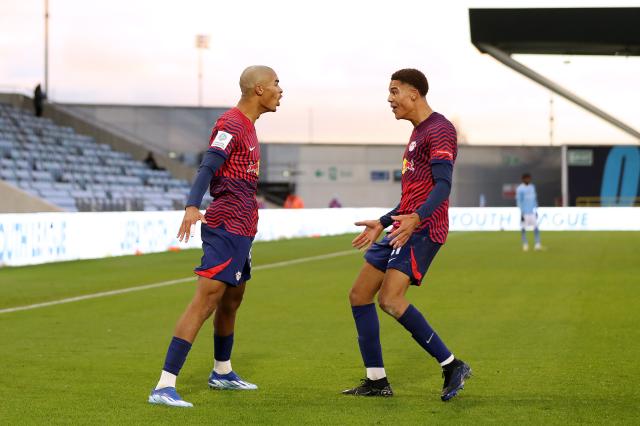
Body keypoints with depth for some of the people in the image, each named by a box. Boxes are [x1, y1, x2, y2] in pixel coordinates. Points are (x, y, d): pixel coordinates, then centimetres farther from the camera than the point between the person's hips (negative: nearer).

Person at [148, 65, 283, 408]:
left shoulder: (246, 125, 17)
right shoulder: (231, 124, -13)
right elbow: (207, 167, -25)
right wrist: (192, 206, -39)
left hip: (240, 229, 10)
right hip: (227, 226, -10)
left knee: (231, 300, 22)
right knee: (207, 299, -16)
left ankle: (222, 373, 40)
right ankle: (164, 386, -20)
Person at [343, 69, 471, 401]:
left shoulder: (439, 130, -10)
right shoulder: (418, 133, 22)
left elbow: (442, 185, -21)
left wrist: (416, 217, -35)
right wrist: (382, 223, 29)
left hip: (422, 230, -11)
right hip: (404, 227, 11)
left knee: (390, 300, -22)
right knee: (359, 296, 8)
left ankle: (452, 367, -13)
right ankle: (376, 382, 13)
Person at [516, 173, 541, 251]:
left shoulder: (532, 187, 12)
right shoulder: (520, 189, -8)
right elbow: (518, 201, -11)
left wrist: (536, 210, 15)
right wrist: (522, 212, -16)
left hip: (532, 212, 6)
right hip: (524, 212, -6)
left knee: (536, 227, -2)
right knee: (523, 228, -2)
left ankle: (537, 244, -2)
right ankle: (525, 244, 7)